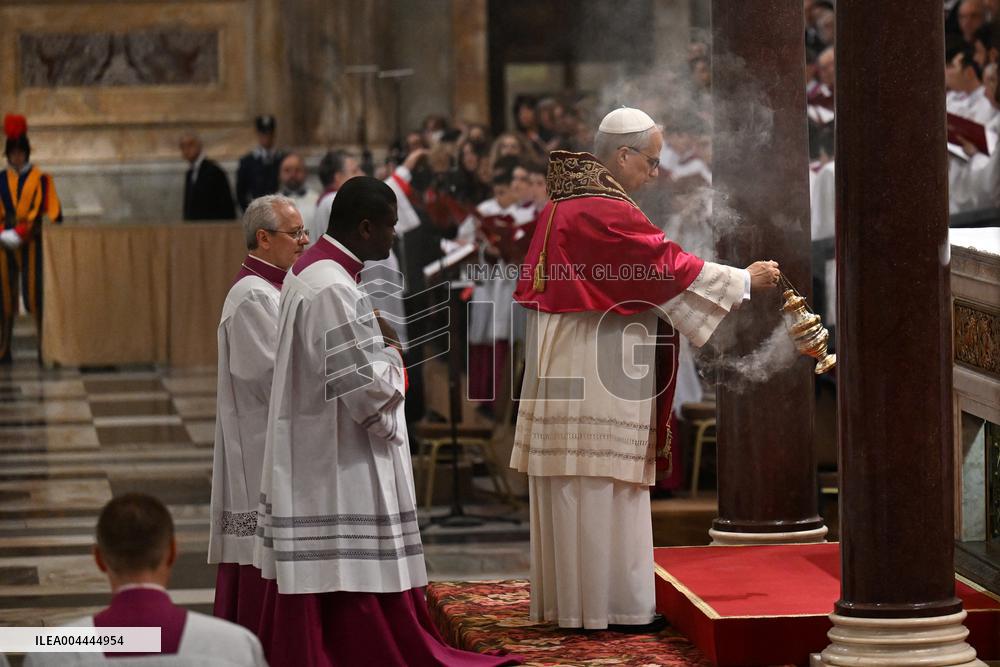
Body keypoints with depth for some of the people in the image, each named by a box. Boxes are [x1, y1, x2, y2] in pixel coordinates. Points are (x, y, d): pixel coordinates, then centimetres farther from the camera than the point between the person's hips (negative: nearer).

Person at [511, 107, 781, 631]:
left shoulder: (560, 206, 13)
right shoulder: (606, 211, -16)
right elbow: (667, 265, -15)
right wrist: (745, 279, -6)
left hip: (564, 374, 10)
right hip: (599, 378, -10)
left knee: (569, 492, 12)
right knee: (603, 489, -5)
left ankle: (563, 597, 17)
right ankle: (612, 604, -1)